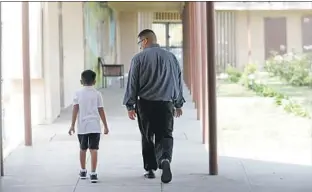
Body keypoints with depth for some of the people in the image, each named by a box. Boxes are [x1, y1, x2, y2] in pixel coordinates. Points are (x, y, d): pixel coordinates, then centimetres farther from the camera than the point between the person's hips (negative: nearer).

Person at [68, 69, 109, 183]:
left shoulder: (78, 94, 1)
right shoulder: (97, 94, 1)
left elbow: (75, 109, -5)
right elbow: (101, 111, 1)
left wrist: (72, 125, -2)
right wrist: (105, 126, 8)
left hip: (82, 127, 1)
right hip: (94, 126, -1)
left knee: (83, 149, 17)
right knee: (93, 149, -4)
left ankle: (83, 171, 30)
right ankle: (93, 174, -11)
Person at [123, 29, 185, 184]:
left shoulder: (139, 58, -3)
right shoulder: (171, 57, 8)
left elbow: (132, 84, -4)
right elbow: (178, 82, 15)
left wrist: (130, 105, 2)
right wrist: (178, 104, 24)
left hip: (145, 104, -2)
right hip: (166, 103, 2)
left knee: (147, 137, 12)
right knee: (165, 135, 2)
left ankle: (150, 169, 16)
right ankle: (165, 159, -25)